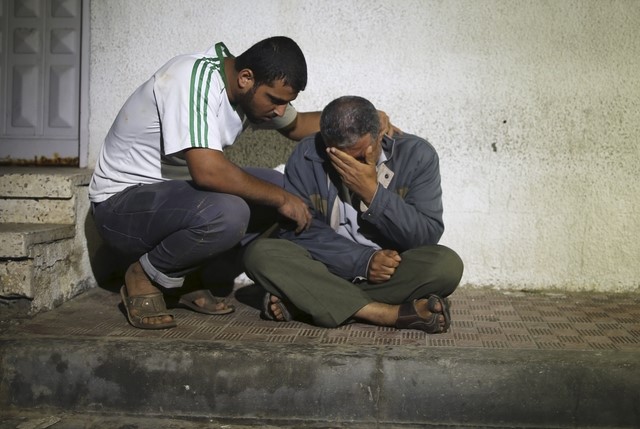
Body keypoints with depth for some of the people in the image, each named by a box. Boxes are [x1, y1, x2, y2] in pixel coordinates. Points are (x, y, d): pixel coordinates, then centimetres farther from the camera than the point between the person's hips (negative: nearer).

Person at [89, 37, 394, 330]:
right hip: (122, 203, -9)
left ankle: (181, 278, 4)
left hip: (175, 190, 9)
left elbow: (295, 125, 21)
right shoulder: (195, 78, -26)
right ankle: (146, 278, -7)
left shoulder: (249, 90, 1)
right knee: (226, 213, -35)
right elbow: (207, 170, -37)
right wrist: (280, 199, -23)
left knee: (281, 187, -2)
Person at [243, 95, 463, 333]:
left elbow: (427, 236, -14)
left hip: (395, 274, 0)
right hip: (325, 271, 0)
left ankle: (301, 304, -25)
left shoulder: (416, 154, -9)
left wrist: (373, 193, -25)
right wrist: (363, 261, -21)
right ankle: (391, 314, -31)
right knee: (259, 253, -25)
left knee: (447, 265, -30)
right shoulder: (307, 156, -8)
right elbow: (296, 230, -11)